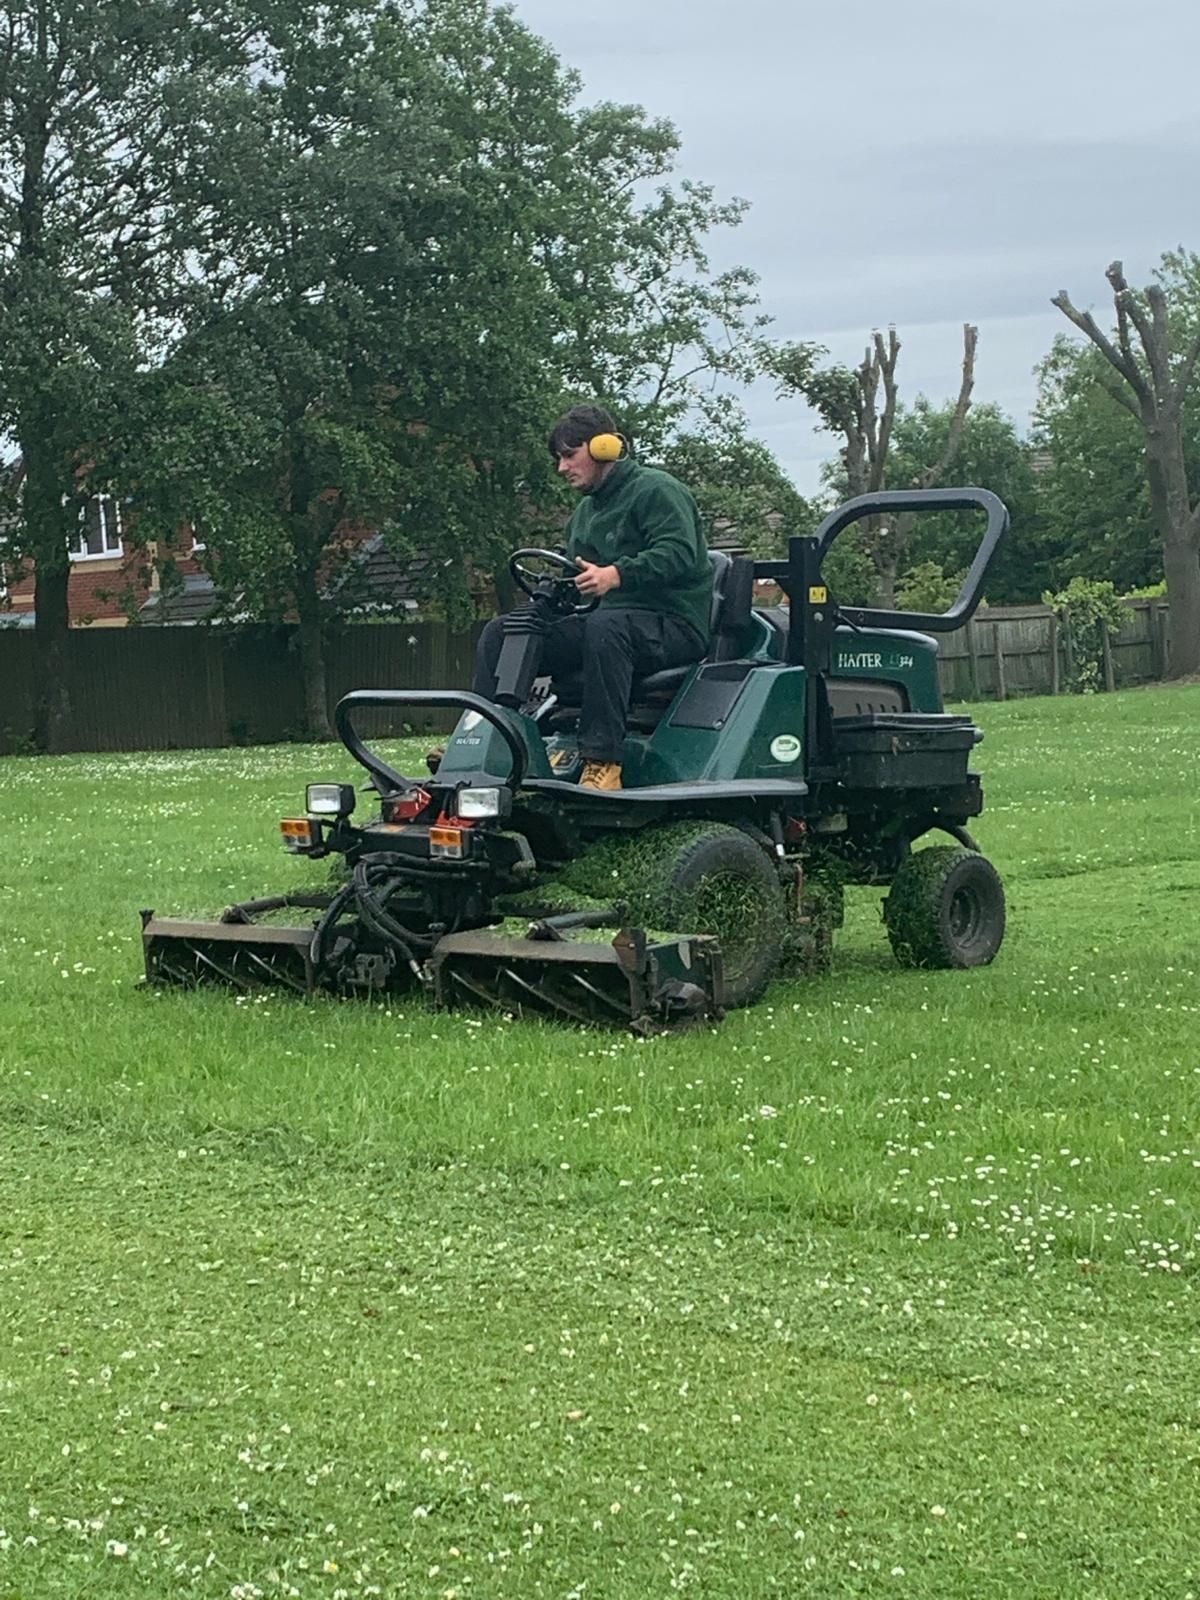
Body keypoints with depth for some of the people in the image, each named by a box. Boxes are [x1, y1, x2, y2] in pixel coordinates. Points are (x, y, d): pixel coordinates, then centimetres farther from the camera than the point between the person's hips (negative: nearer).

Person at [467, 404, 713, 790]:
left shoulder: (656, 490, -4)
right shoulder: (584, 513, 23)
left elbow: (678, 552, -21)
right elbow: (579, 582, 27)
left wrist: (616, 575, -35)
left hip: (674, 624, -8)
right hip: (609, 619, 8)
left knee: (605, 626, -42)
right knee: (500, 632, -4)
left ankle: (603, 762, -45)